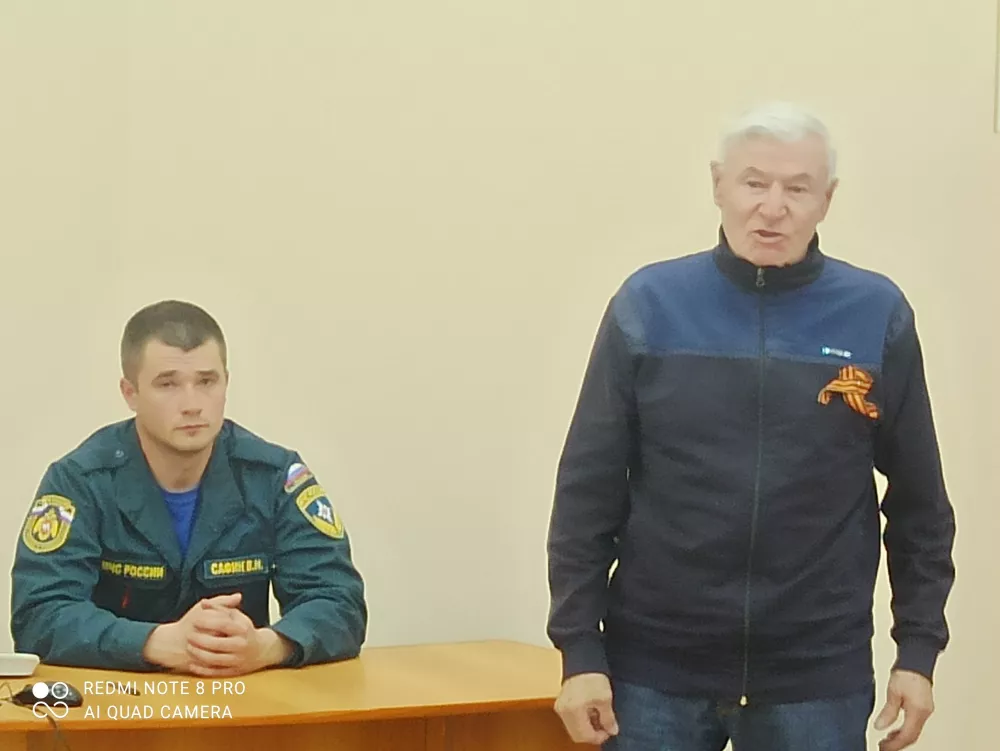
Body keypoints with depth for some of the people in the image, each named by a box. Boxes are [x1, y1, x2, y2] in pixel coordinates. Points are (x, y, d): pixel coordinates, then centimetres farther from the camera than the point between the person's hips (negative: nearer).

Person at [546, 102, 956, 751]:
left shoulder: (878, 316, 0)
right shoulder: (649, 304, -1)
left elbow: (918, 501, 6)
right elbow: (588, 491, 1)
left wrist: (919, 648, 3)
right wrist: (579, 649, -3)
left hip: (816, 676, 0)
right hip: (656, 670, 0)